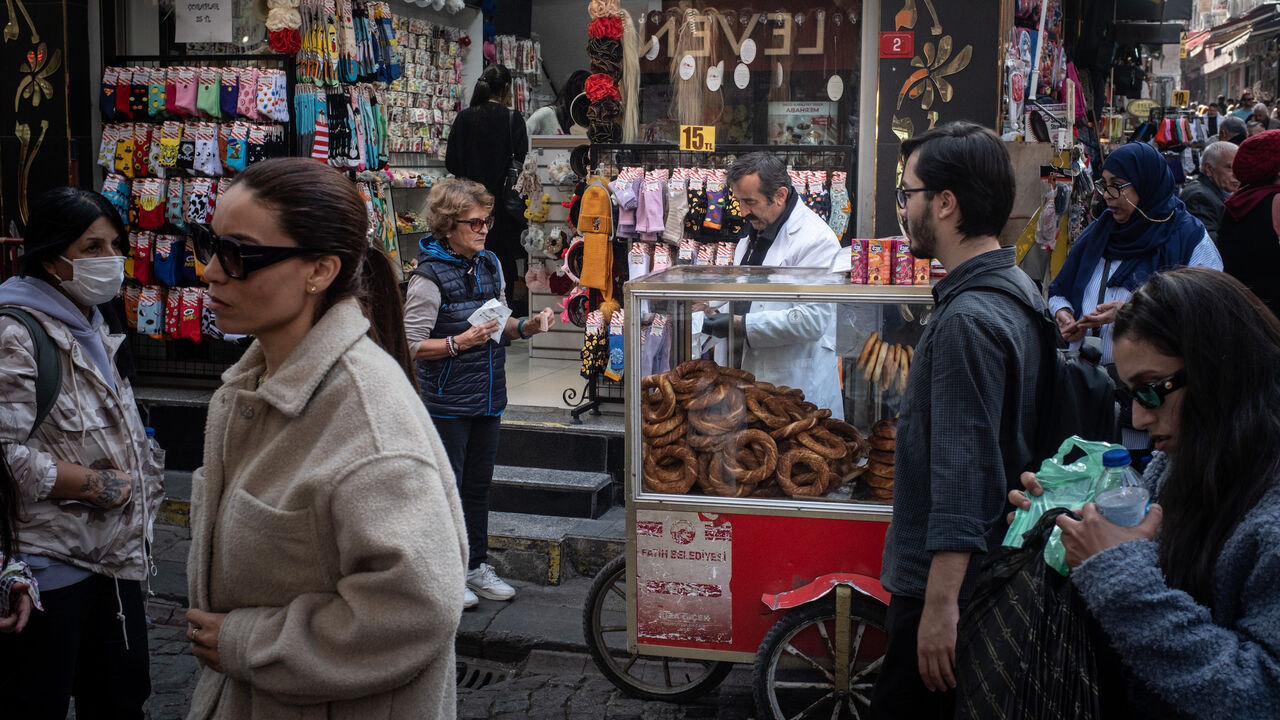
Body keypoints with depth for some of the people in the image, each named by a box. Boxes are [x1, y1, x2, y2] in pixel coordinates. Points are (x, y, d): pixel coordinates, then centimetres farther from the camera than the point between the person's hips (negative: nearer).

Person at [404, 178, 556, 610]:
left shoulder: (491, 266, 8)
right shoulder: (429, 277, -14)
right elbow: (412, 346, -16)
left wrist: (526, 327, 0)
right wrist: (460, 342, -27)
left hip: (488, 397, 7)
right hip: (446, 403, -7)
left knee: (479, 485, 15)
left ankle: (477, 566, 27)